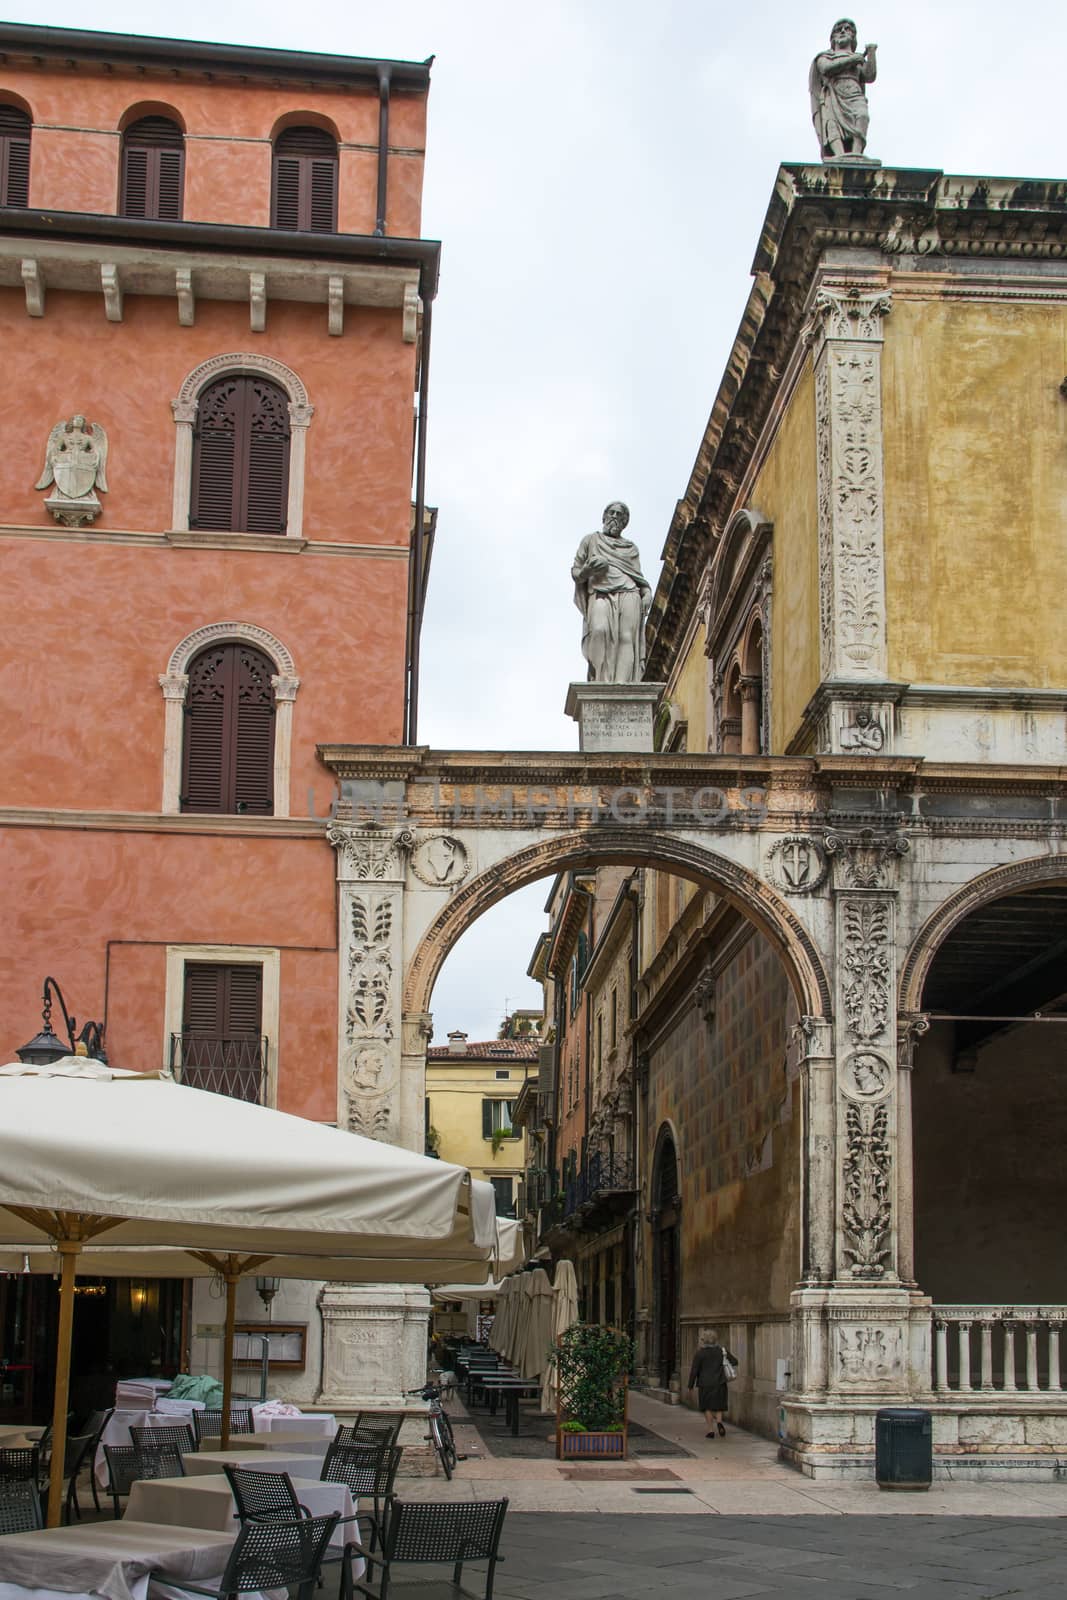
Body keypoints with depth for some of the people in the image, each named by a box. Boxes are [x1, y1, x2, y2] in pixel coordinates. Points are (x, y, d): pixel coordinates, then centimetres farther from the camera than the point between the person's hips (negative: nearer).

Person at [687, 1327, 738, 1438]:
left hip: (705, 1384, -2)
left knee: (707, 1408, 11)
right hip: (719, 1383, 2)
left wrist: (691, 1385, 1)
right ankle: (719, 1421, -13)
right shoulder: (722, 1351, 0)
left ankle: (711, 1430, 7)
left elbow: (694, 1371, -8)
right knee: (718, 1406, 14)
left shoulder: (700, 1353, -9)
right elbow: (734, 1361, 7)